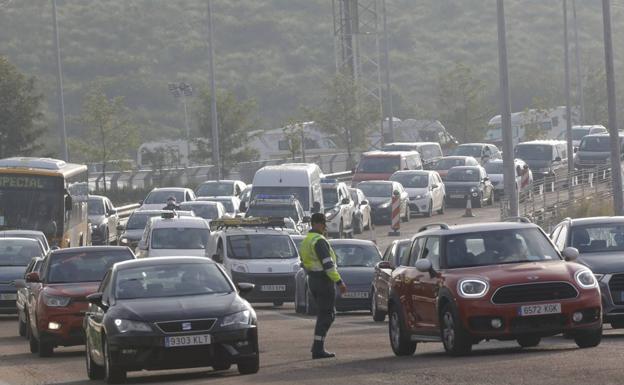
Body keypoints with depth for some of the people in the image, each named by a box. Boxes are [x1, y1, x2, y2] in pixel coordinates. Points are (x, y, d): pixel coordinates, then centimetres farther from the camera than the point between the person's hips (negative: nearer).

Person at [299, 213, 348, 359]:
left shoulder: (305, 241, 16)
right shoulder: (319, 241, -17)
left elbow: (304, 264, 21)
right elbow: (328, 264, -22)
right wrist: (339, 281, -21)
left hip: (312, 280, 10)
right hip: (324, 281, -10)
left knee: (324, 313, 18)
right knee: (326, 315, -6)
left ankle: (317, 346, 16)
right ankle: (318, 350, -10)